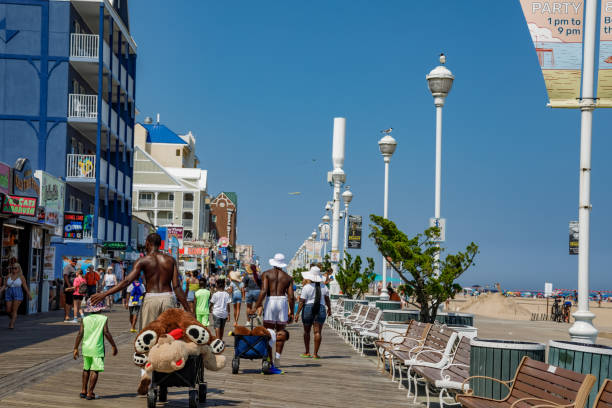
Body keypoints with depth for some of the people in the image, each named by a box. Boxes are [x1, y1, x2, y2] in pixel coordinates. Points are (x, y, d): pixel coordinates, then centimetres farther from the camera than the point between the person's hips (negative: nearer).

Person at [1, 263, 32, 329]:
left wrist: (29, 294, -4)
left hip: (18, 294, -3)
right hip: (9, 294, 3)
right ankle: (12, 318, 33)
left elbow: (25, 286, -2)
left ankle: (12, 324, -7)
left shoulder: (21, 276, -2)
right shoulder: (9, 276, 6)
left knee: (14, 310, -12)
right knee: (8, 311, 2)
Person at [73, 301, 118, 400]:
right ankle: (90, 393, -5)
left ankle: (83, 390, 25)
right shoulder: (103, 319, -4)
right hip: (97, 349, -4)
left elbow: (80, 334, 0)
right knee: (95, 370, -2)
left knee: (86, 369, 20)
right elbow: (106, 333, -9)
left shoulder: (85, 319, 4)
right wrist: (114, 346, -1)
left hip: (86, 348, 4)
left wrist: (76, 348, 4)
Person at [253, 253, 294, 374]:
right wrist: (291, 312, 11)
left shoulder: (266, 274, 3)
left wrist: (256, 307, -9)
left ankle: (269, 362, -13)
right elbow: (291, 297, 4)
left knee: (268, 331, 1)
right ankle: (276, 362, 7)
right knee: (281, 332, 10)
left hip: (270, 301, -2)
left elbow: (263, 292, -9)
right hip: (283, 302, 2)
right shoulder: (288, 277, 11)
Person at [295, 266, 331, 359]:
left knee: (306, 331, 13)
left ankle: (307, 352, 17)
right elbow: (327, 300, 9)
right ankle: (315, 354, -5)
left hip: (308, 309, -2)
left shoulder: (306, 287, -8)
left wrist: (297, 313, -8)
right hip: (321, 309, 2)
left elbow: (302, 301, -10)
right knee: (317, 332, -1)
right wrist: (329, 309, 24)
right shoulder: (323, 287, 3)